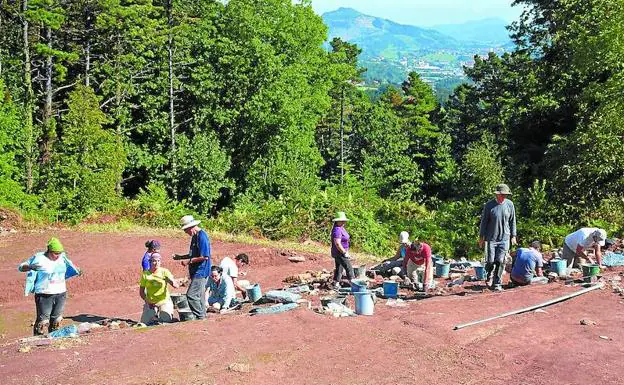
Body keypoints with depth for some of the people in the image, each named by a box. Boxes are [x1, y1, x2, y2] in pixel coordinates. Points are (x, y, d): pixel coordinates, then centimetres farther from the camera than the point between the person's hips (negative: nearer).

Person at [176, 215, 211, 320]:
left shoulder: (202, 236, -17)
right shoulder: (195, 236, 14)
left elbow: (204, 257, -21)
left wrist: (189, 261, -16)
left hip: (201, 271, -10)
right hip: (197, 272, 10)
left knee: (191, 295, -12)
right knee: (199, 296, 14)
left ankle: (200, 316, -4)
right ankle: (202, 316, 22)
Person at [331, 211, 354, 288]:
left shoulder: (340, 228, 10)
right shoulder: (337, 230, -22)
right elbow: (337, 244, -27)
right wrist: (345, 253, -22)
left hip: (339, 253, 10)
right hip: (339, 253, -10)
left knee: (339, 268, 14)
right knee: (349, 268, -4)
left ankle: (336, 284, 19)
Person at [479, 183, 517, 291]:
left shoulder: (509, 204, 1)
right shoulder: (489, 205, -5)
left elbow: (512, 221, 10)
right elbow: (484, 221, 1)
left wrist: (513, 236, 8)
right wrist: (481, 237, 1)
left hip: (504, 238, 1)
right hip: (491, 238, -1)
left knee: (500, 262, -2)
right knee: (490, 261, 0)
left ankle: (497, 283, 9)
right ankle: (489, 275, 31)